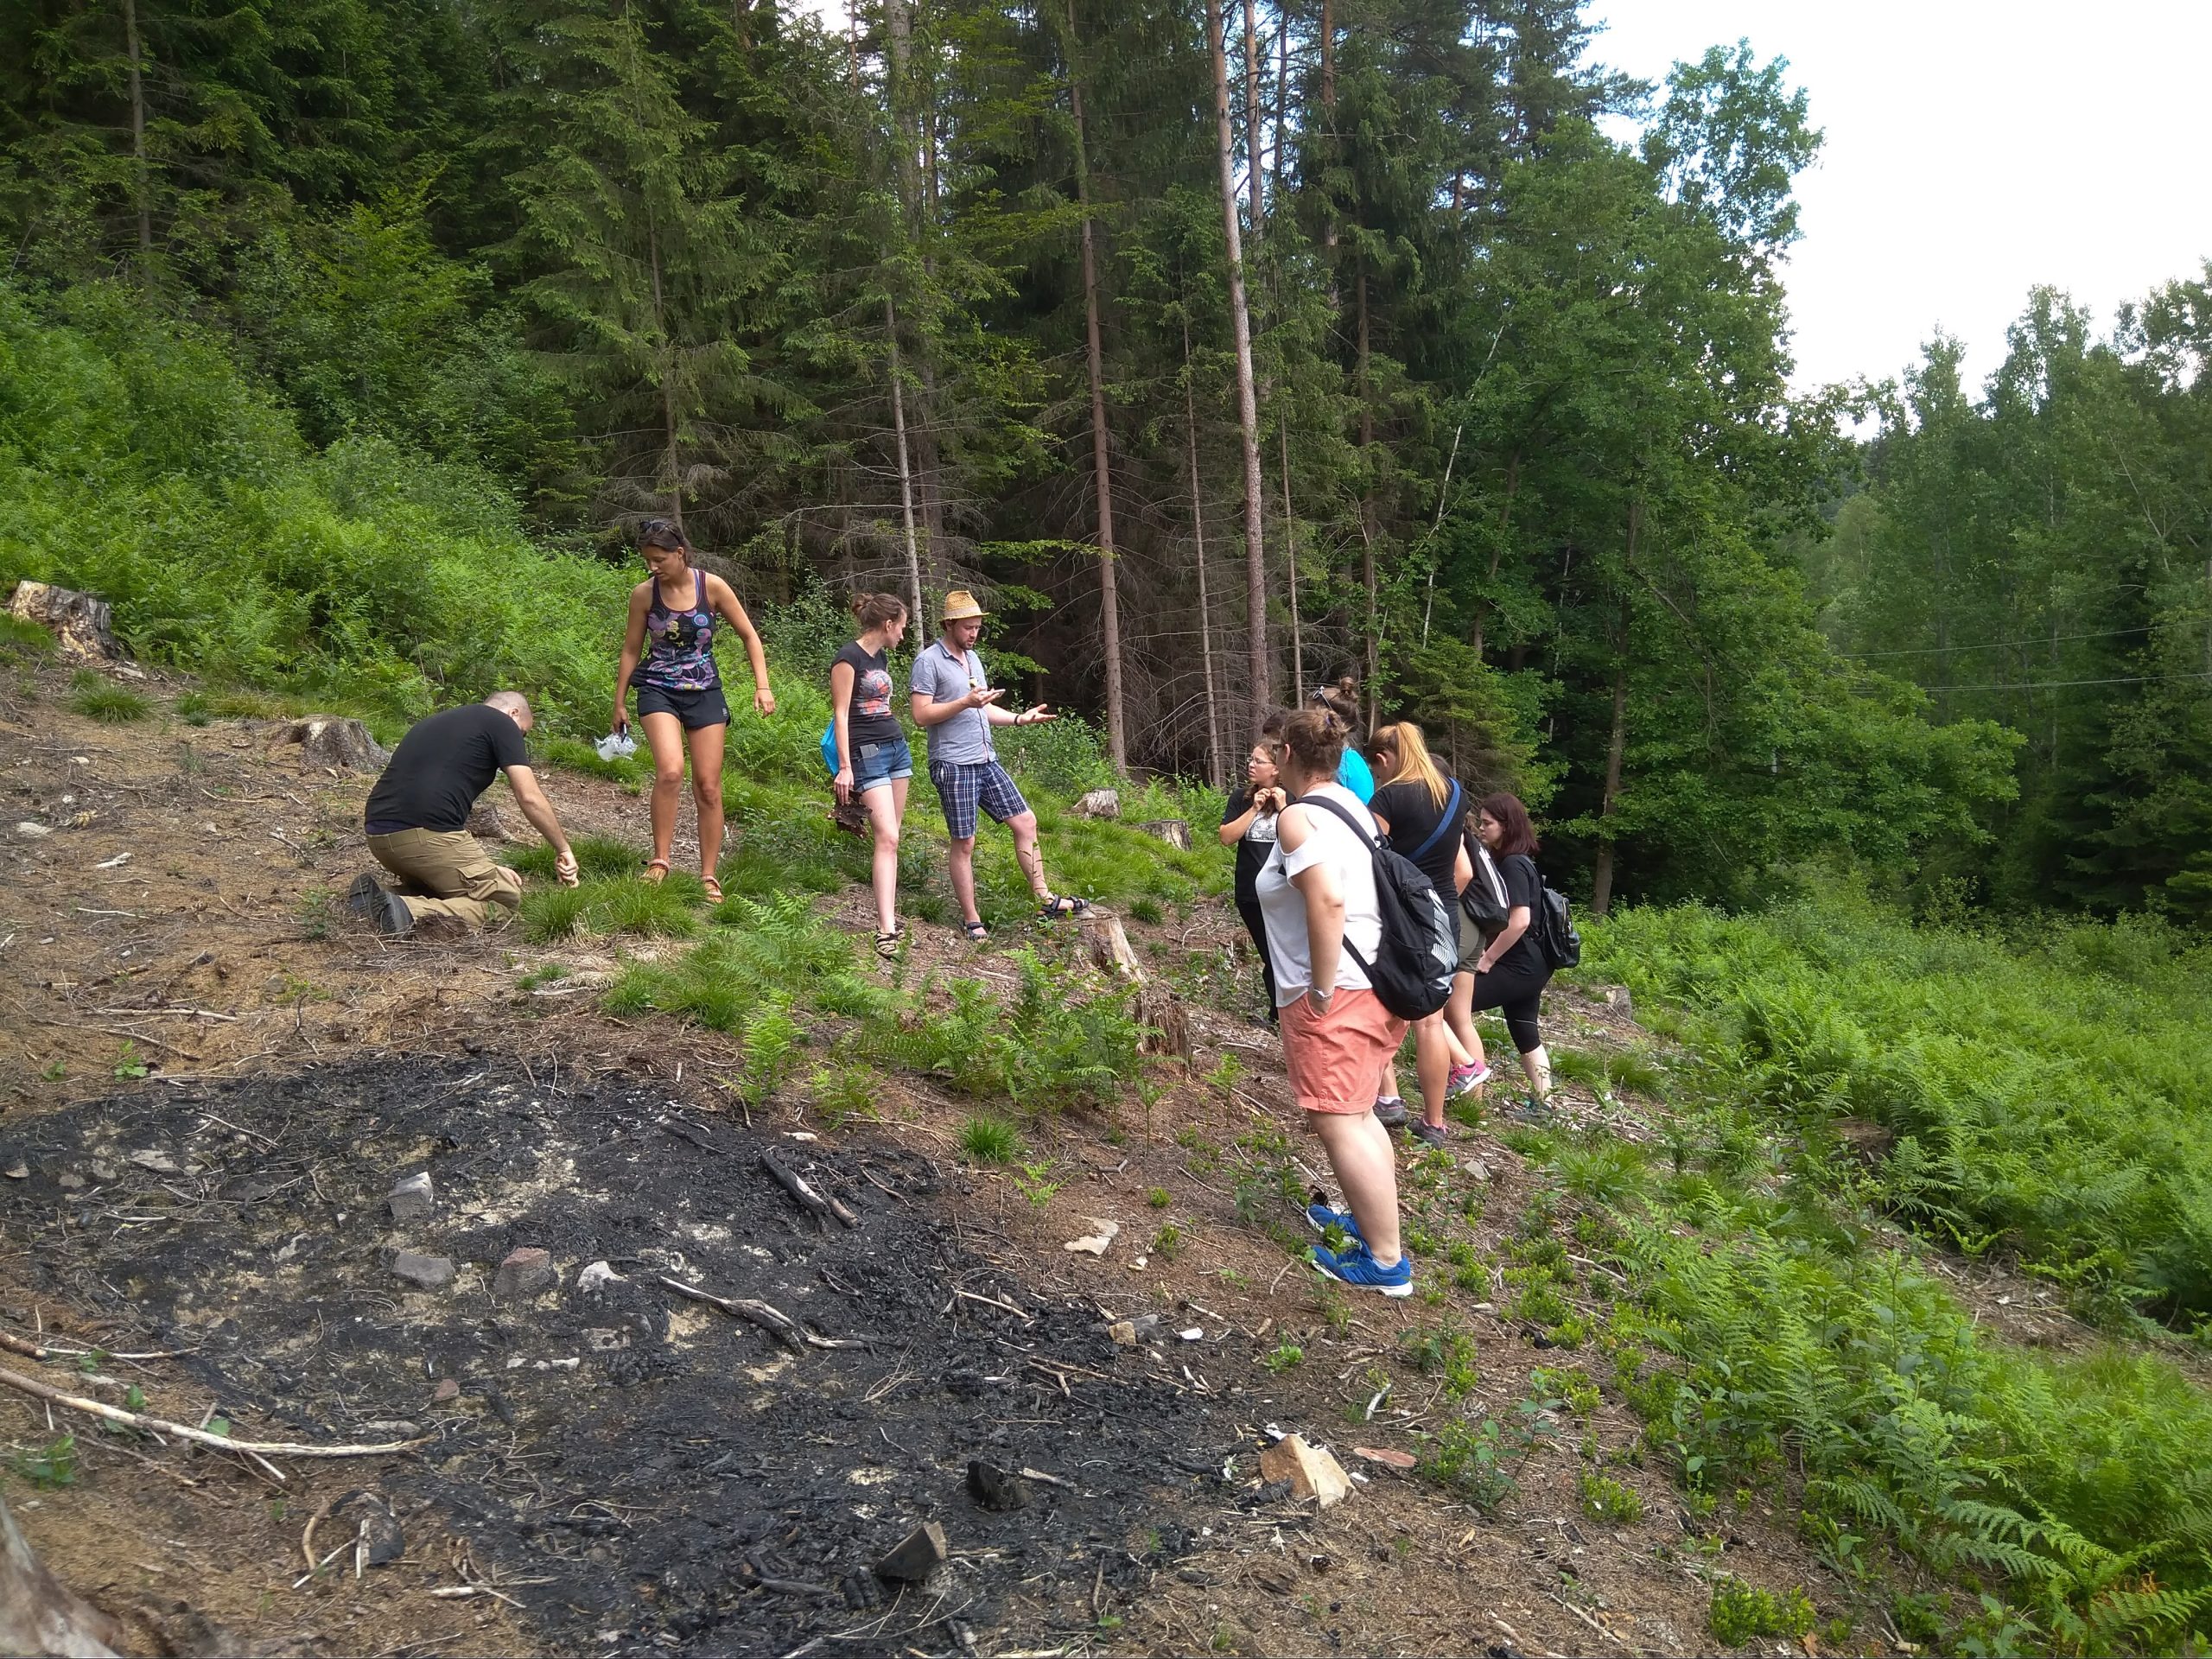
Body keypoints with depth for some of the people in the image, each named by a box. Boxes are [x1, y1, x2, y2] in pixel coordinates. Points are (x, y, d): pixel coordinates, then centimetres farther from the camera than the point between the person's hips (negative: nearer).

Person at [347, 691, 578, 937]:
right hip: (427, 835, -8)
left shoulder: (433, 723, 29)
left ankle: (376, 895, 5)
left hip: (377, 834, 8)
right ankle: (412, 912, -16)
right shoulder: (501, 723, 6)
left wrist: (487, 870, 33)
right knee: (506, 899, 6)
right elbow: (530, 798, -1)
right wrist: (563, 849, 12)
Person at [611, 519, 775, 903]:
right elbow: (631, 649, 6)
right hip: (659, 691, -1)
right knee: (670, 771, -26)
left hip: (705, 692, 1)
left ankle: (709, 877, 11)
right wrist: (620, 702, 9)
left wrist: (762, 686, -6)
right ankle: (660, 860, -13)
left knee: (708, 787, 1)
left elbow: (749, 635, 2)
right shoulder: (643, 593, -5)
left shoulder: (712, 586, -7)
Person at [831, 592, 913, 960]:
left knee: (891, 837, 7)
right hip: (867, 754, -9)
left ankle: (888, 911, 13)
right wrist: (845, 767, -17)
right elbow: (840, 714, -14)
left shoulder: (881, 656, 13)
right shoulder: (849, 657, -11)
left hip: (897, 746, 9)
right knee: (887, 839, -15)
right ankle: (886, 930, -18)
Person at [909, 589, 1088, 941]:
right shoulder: (928, 661, -9)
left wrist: (1019, 718, 11)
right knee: (963, 843, -2)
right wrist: (966, 702, -22)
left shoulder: (972, 658, 17)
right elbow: (921, 715, -15)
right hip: (953, 765, -8)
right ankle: (971, 920, 8)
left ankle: (1045, 900, 13)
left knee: (1025, 822, 6)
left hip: (986, 762, 8)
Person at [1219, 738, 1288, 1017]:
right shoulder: (1242, 798, 3)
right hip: (1250, 894, 2)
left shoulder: (1292, 798, -2)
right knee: (1270, 956, 12)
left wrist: (1283, 808, -16)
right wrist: (1254, 809, -13)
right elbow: (1226, 837, -7)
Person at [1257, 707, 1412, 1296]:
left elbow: (1328, 900, -27)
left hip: (1337, 994, -10)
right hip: (1377, 984, 10)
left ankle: (1386, 1259, 1)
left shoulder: (1297, 816, -14)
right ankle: (1370, 1217, 34)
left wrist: (1321, 990, -21)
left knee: (1337, 1123, -4)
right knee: (1355, 1113, 23)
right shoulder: (1352, 806, 13)